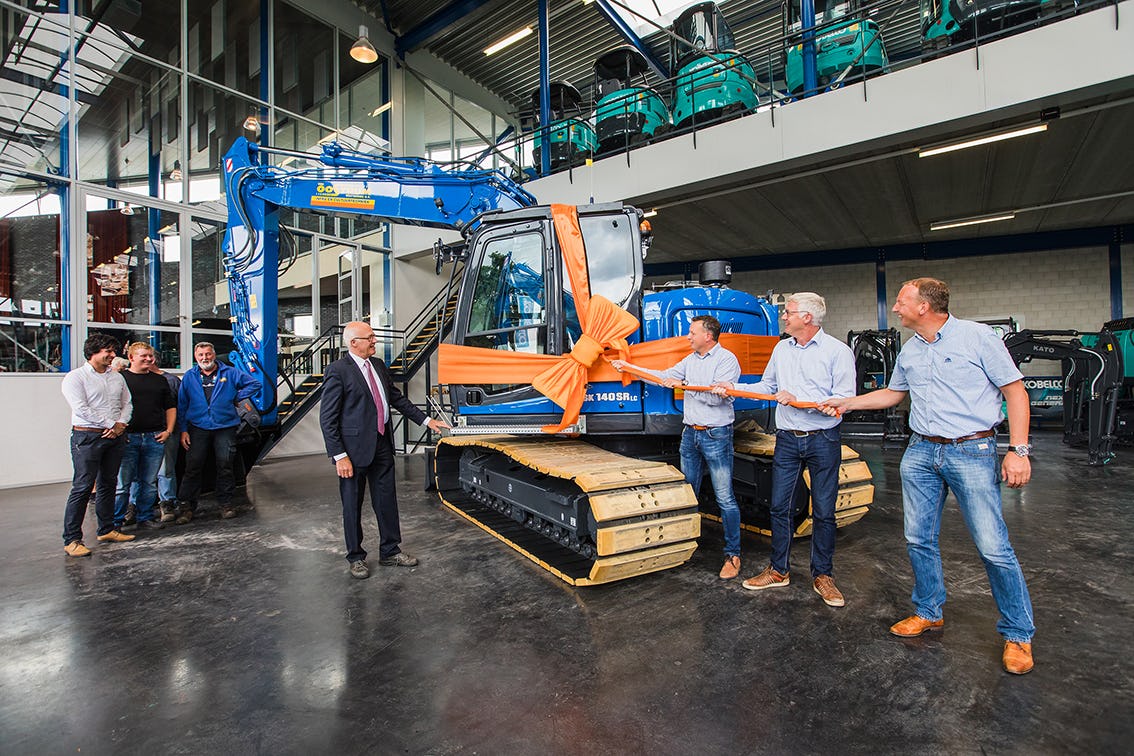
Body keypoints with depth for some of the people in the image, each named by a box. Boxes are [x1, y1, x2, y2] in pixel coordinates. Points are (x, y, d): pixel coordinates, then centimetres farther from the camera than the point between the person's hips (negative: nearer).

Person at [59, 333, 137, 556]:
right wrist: (111, 424, -12)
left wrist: (121, 424, -4)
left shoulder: (117, 377, 15)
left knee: (108, 485, 12)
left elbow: (127, 404, 13)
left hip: (115, 437, 6)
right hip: (87, 437, -6)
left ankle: (106, 530, 21)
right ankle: (71, 539, 1)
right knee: (82, 488, -6)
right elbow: (81, 408, -13)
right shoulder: (75, 377, -4)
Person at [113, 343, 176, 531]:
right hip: (127, 438, -3)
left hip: (155, 438, 3)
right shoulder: (120, 378, 3)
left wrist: (168, 430, 7)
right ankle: (115, 521, 12)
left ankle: (145, 516, 20)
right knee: (123, 483, 1)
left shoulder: (160, 380, 14)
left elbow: (170, 407, 18)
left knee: (149, 482, 9)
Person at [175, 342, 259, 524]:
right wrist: (183, 430, 2)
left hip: (225, 428, -1)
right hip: (198, 428, 1)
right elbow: (182, 405, 8)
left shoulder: (230, 373, 5)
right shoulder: (189, 377, 9)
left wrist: (236, 398, 1)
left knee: (225, 466, 3)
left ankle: (226, 503, 14)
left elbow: (254, 384, 10)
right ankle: (186, 506, 10)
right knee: (193, 468, 0)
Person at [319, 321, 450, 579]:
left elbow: (397, 398, 18)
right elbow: (327, 418, -13)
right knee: (352, 505, 10)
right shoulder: (337, 371, -13)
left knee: (387, 500, 14)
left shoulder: (378, 365, 9)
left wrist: (426, 420, 14)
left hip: (382, 445, 7)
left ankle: (390, 552, 30)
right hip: (355, 448, -6)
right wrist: (340, 456, -17)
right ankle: (356, 557, 28)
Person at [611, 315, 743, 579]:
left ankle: (733, 554, 10)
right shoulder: (690, 359, 14)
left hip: (716, 436, -8)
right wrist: (628, 366, 16)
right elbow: (664, 376, 18)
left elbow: (717, 396, -20)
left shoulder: (727, 359, -10)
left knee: (725, 498, -2)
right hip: (690, 433, 8)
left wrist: (684, 385, -16)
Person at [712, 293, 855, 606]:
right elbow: (768, 386, 19)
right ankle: (779, 571, 23)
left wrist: (798, 400, -21)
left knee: (823, 511, 7)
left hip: (823, 441, -5)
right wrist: (736, 388, 6)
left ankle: (822, 575, 23)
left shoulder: (837, 351, -7)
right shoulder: (781, 349, 10)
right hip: (787, 439, 5)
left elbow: (845, 400, -14)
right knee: (780, 507, 9)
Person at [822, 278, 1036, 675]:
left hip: (971, 452, -6)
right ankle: (929, 612, 28)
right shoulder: (909, 350, 11)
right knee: (919, 540, 10)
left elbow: (1015, 391, -6)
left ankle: (1018, 634, 16)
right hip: (920, 452, 6)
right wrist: (847, 402, 19)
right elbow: (893, 393, 26)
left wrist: (1018, 449, -13)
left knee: (993, 547, -3)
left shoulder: (977, 336, -6)